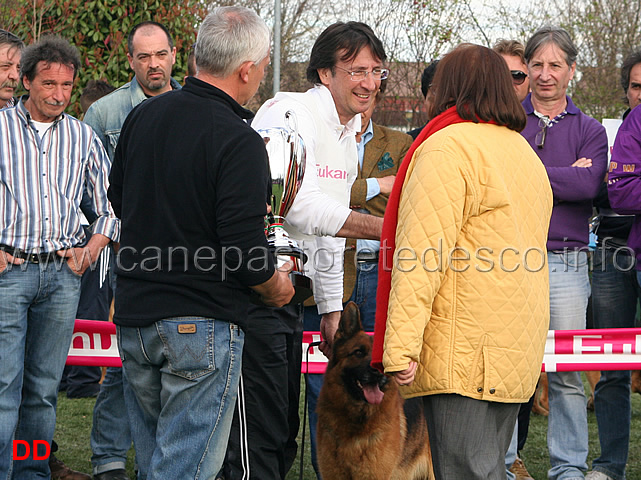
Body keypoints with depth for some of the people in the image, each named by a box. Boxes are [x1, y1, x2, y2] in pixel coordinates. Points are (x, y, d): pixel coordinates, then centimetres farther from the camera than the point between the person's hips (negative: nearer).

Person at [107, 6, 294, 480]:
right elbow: (244, 251, -20)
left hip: (134, 315, 7)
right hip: (202, 322, -7)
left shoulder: (142, 116, 5)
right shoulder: (240, 142, -18)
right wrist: (276, 286, 0)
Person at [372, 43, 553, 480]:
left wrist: (400, 346, -19)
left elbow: (422, 253, -16)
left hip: (463, 353, -9)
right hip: (519, 350, 9)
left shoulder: (447, 147, -8)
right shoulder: (527, 155, 20)